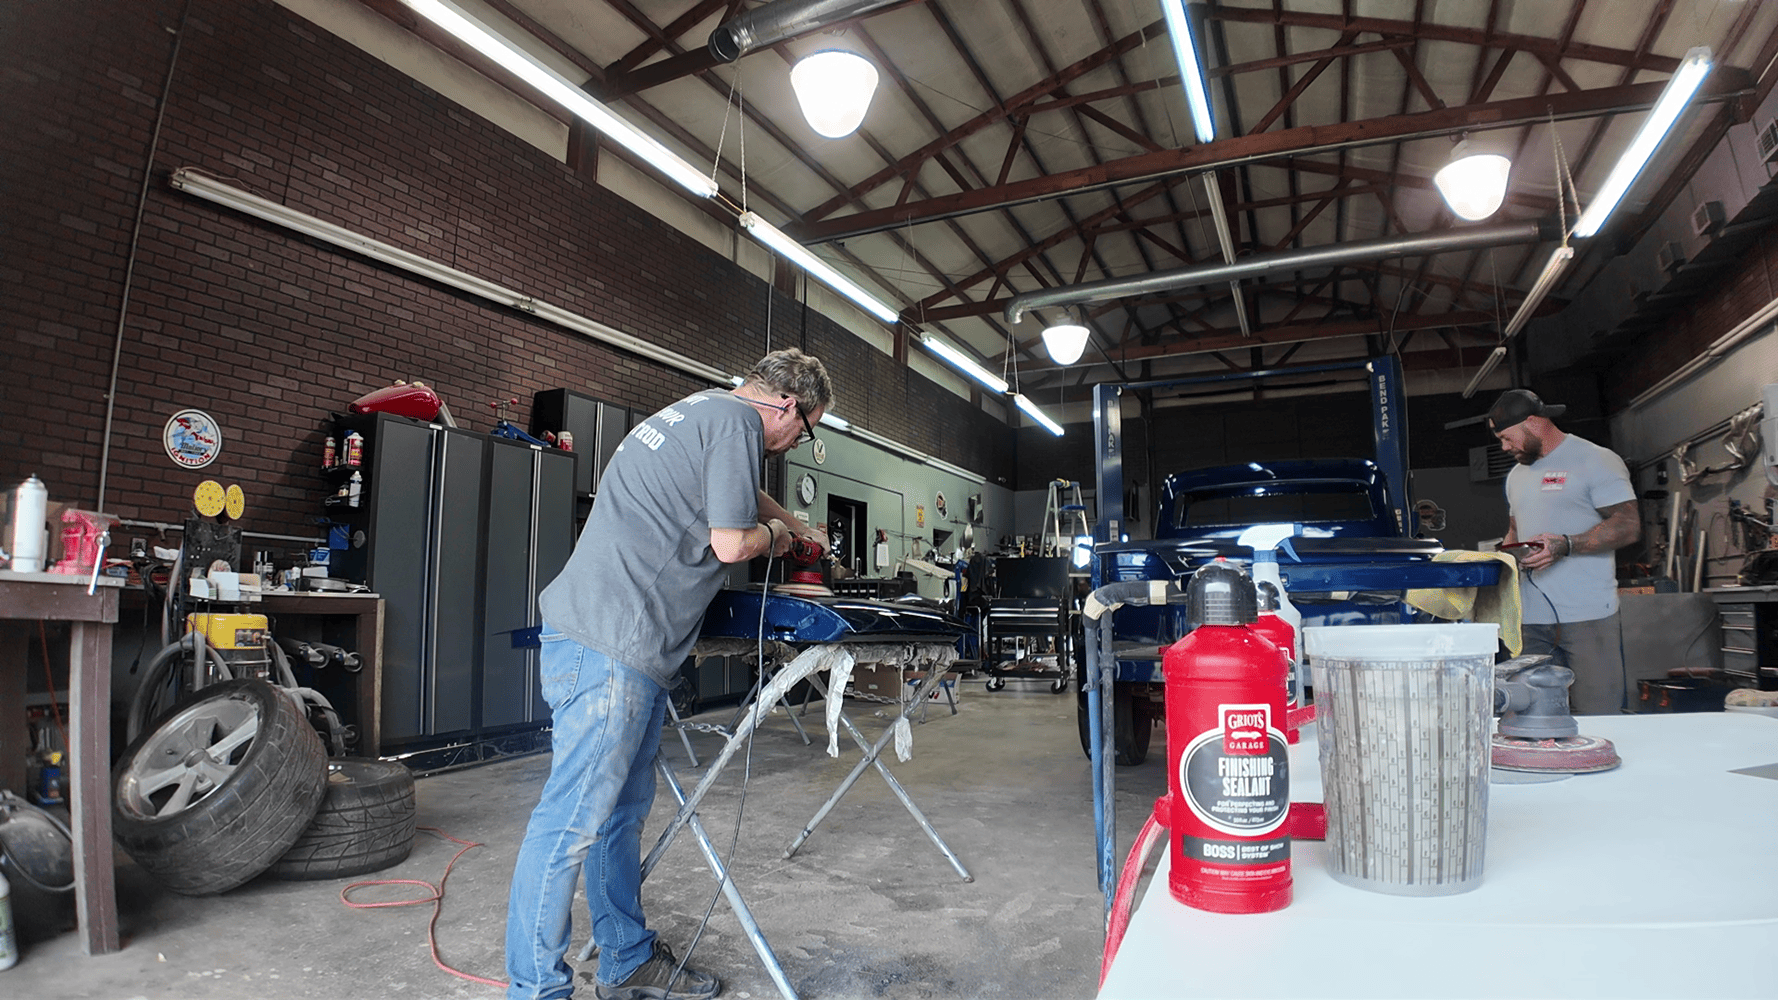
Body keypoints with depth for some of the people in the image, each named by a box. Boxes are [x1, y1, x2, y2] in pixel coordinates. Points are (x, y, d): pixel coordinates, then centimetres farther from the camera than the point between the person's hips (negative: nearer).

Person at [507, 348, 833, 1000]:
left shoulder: (701, 410, 23)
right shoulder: (737, 419, -9)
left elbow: (742, 492, 42)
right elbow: (729, 543, -13)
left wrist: (796, 526, 52)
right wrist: (773, 537, 7)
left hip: (627, 646, 11)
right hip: (609, 647, -11)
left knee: (623, 811, 16)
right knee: (573, 819, -4)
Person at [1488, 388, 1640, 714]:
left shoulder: (1596, 461, -2)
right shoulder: (1517, 475, 21)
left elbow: (1629, 526, -8)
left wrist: (1565, 546, -20)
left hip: (1587, 615, -6)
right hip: (1532, 618, 6)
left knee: (1595, 719, -4)